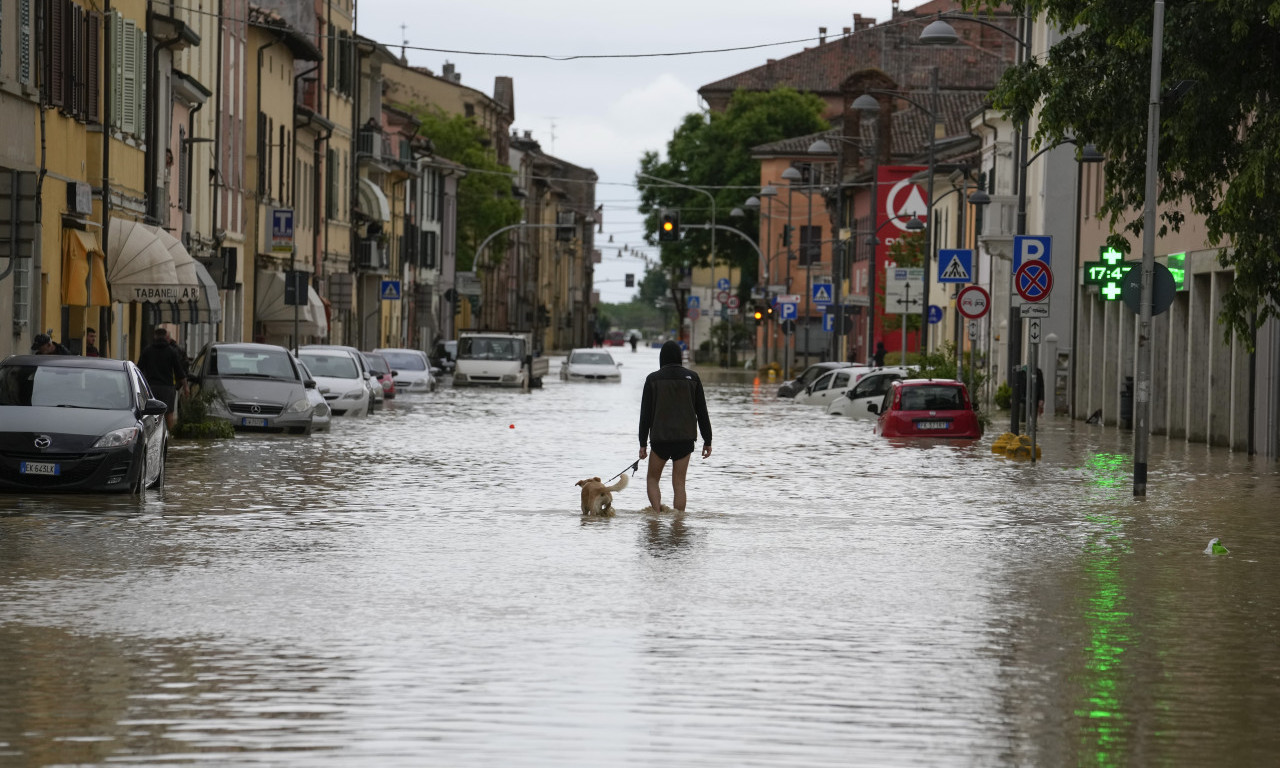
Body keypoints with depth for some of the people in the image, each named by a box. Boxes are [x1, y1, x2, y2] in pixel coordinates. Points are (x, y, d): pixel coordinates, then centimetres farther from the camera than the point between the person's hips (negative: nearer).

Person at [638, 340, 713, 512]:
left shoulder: (653, 379, -3)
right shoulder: (692, 378, 1)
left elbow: (645, 414, -3)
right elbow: (702, 412, 2)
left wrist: (643, 443, 1)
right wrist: (707, 441, 7)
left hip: (660, 438, -1)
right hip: (685, 438, 1)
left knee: (652, 478, 14)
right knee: (679, 483, 5)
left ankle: (657, 512, -5)